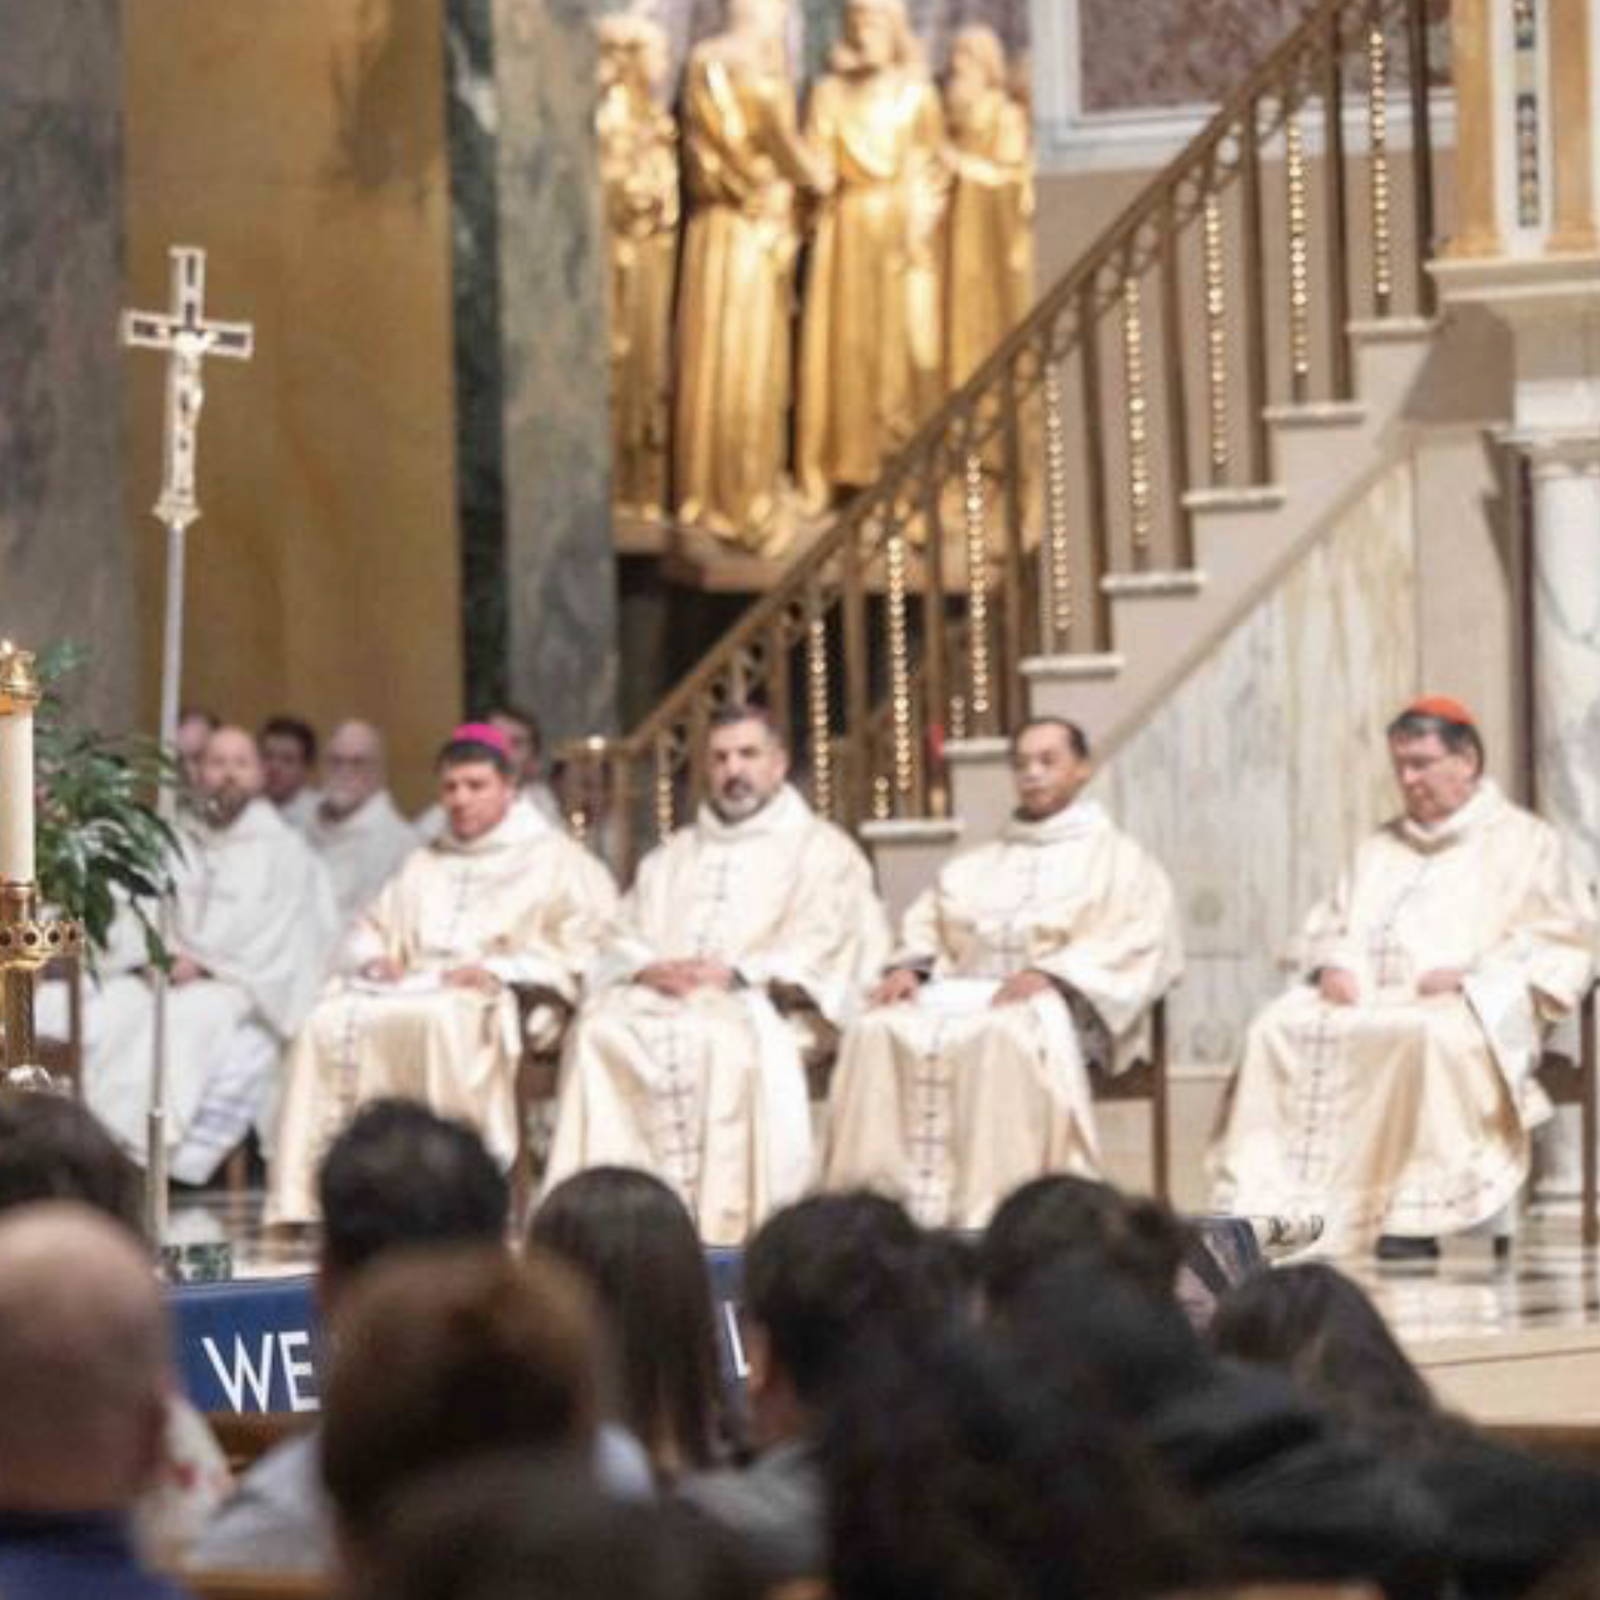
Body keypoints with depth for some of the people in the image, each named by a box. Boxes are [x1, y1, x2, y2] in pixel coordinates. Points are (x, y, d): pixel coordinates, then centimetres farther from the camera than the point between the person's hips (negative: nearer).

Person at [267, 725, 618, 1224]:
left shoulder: (555, 857, 16)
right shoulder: (423, 865, 35)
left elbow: (588, 945, 1)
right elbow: (367, 934, 31)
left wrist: (500, 970, -12)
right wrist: (374, 959, 5)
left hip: (498, 1002, -5)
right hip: (412, 988, 5)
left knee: (436, 1021, -41)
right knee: (328, 1023, -28)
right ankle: (311, 1191, -34)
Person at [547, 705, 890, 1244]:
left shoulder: (822, 849, 16)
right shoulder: (672, 856, 32)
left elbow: (819, 950, 1)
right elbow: (625, 940, 20)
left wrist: (736, 973, -13)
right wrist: (650, 969, -4)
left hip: (757, 1004, -4)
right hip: (659, 997, 4)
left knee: (726, 1037, -39)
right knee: (600, 1029, -30)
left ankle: (720, 1222, -42)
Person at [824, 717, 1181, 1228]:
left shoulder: (1119, 860, 15)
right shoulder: (973, 868, 32)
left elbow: (1141, 943, -2)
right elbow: (926, 927, 23)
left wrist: (1049, 974, -16)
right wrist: (909, 968, -1)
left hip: (1058, 1003, -5)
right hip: (961, 993, 5)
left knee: (1000, 1038, -40)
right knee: (878, 1033, -26)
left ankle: (982, 1210, -44)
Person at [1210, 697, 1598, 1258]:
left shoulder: (1524, 842, 13)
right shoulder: (1381, 848, 30)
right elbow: (1331, 924, 28)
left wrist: (1469, 971, -12)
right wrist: (1334, 965, 3)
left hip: (1465, 1003, -5)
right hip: (1364, 998, 5)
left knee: (1433, 1035, -41)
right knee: (1275, 1029, -24)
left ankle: (1417, 1216, -40)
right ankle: (1262, 1200, -31)